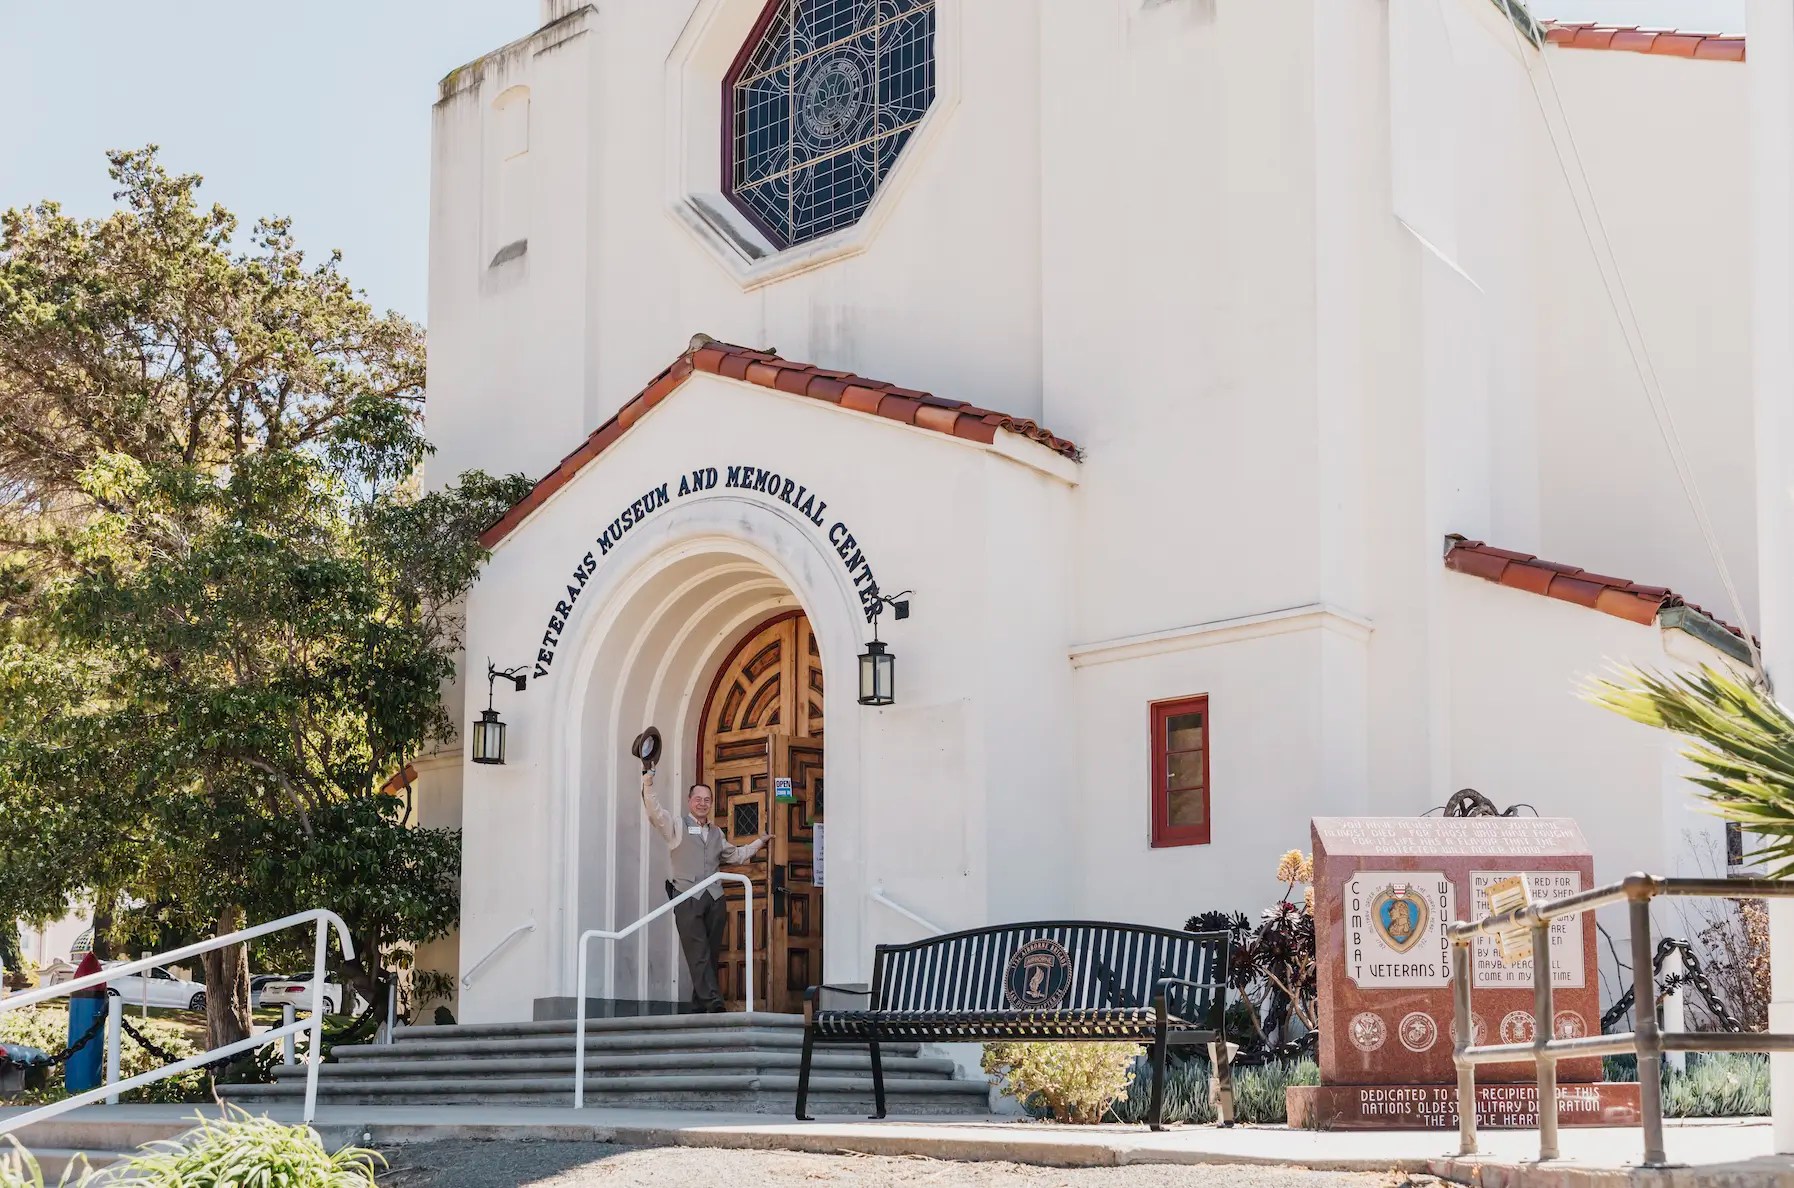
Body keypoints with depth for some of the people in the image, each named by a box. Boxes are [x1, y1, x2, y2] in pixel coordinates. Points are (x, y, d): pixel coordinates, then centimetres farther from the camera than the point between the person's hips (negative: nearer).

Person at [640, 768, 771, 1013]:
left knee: (711, 955, 2)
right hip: (688, 898, -5)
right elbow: (655, 813, -11)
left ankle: (700, 1007, 7)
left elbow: (734, 855, 38)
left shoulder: (716, 833, 23)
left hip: (714, 899, 5)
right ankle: (714, 1003, -22)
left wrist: (759, 842, 39)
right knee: (698, 954, -13)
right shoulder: (677, 826, 7)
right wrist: (647, 788, -25)